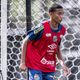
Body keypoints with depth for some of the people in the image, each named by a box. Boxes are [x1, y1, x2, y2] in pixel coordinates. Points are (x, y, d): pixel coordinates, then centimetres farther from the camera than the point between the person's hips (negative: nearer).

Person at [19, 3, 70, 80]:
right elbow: (26, 42, -10)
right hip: (35, 65, -6)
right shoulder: (42, 27, -18)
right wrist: (23, 62, -10)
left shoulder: (62, 30, 1)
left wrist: (62, 63, 5)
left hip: (50, 67, 6)